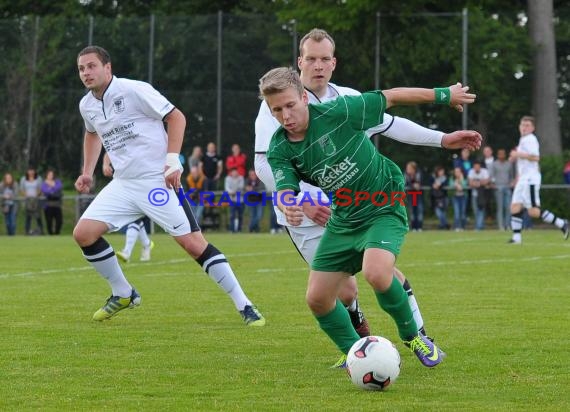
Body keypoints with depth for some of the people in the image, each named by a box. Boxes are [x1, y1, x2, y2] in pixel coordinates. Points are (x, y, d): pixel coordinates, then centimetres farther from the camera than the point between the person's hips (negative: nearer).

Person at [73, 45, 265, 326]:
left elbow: (176, 117, -9)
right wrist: (87, 173, 20)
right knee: (83, 233, -7)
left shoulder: (134, 90, -12)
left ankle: (245, 307, -8)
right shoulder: (86, 106, 8)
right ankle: (123, 294, 12)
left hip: (158, 180, -6)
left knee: (194, 243, -13)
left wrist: (173, 161, -16)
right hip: (123, 184, 7)